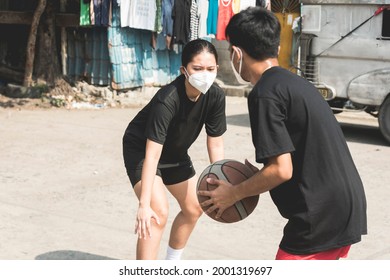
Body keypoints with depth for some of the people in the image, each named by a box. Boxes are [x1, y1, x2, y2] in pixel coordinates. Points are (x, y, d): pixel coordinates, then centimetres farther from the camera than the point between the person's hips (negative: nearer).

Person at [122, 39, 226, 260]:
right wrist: (144, 204, -44)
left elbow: (215, 143, -12)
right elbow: (152, 154, -41)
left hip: (176, 153, 7)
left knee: (194, 209, 18)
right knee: (158, 213, -24)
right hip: (141, 151, -7)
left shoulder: (216, 96, -22)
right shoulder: (167, 100, -38)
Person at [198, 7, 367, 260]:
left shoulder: (265, 93, -14)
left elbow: (281, 170, -19)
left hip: (320, 216, -9)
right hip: (347, 209, 9)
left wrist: (234, 193, -5)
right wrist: (260, 178, 18)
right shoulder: (295, 83, 14)